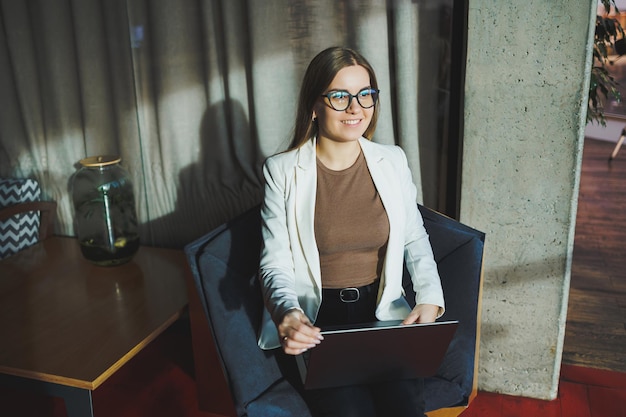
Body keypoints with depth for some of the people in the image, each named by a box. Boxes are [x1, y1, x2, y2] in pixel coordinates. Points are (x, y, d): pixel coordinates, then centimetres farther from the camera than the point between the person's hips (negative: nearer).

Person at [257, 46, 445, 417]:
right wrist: (287, 313, -25)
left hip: (384, 313, 2)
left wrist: (430, 298, -4)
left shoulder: (393, 161, 5)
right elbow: (275, 264, -5)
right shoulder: (282, 170, -3)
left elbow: (415, 239, 13)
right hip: (314, 322, -2)